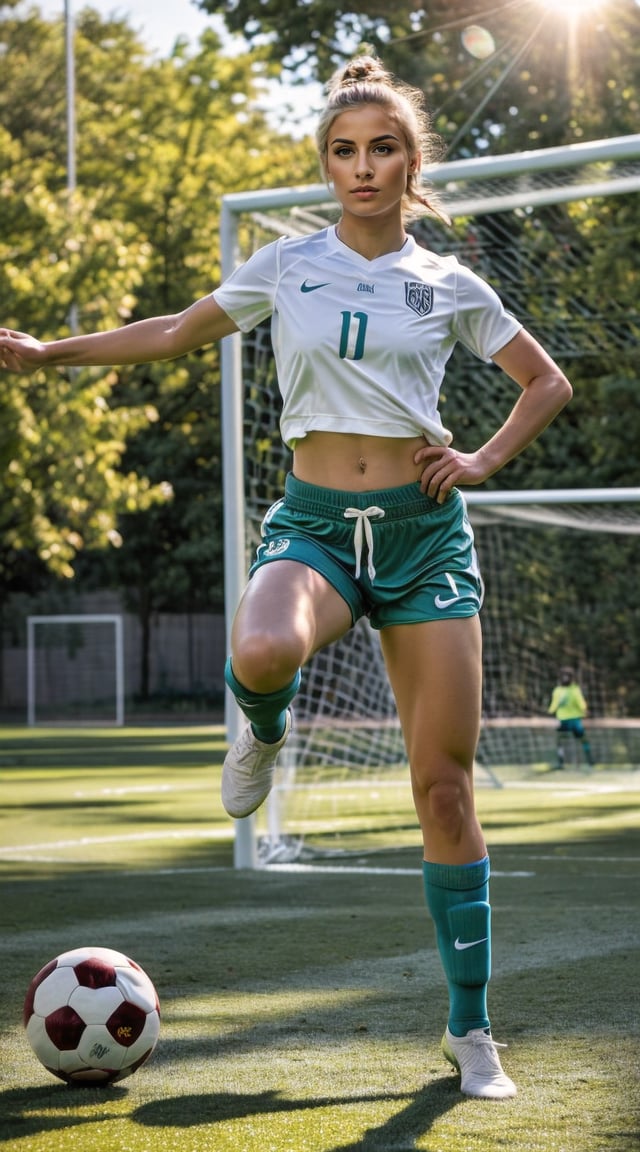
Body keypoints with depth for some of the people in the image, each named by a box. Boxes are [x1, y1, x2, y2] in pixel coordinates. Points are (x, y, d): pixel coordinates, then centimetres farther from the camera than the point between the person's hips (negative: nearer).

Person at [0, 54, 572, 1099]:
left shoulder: (449, 286, 7)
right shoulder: (287, 266, 7)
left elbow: (547, 382, 18)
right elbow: (178, 333, 20)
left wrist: (484, 461, 3)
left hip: (425, 532, 1)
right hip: (314, 523, 0)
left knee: (445, 785, -4)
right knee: (261, 655, -37)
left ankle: (470, 1028, 8)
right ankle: (266, 730, 4)